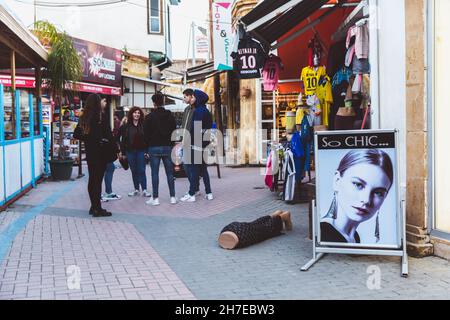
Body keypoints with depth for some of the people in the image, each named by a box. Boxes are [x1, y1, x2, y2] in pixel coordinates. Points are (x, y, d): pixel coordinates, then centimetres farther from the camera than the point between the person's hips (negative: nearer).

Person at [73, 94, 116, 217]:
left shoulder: (84, 118, 5)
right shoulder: (100, 117, -15)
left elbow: (76, 134, 10)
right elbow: (108, 136, -16)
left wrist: (88, 139, 10)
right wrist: (114, 151, -9)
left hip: (89, 152, 7)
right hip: (100, 153, -7)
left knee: (92, 179, 13)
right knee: (98, 179, -3)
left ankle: (94, 206, 21)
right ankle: (97, 208, 1)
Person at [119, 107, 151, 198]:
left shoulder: (143, 125, 1)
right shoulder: (126, 126, 4)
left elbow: (147, 139, -1)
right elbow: (123, 140, 4)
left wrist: (147, 151, -8)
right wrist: (123, 152, 0)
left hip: (141, 151, -2)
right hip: (130, 151, 2)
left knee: (141, 171, -3)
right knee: (134, 171, 8)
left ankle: (144, 190, 0)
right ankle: (136, 189, 16)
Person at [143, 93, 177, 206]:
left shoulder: (150, 117, -5)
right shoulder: (170, 116, 4)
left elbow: (146, 133, -3)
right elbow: (175, 131, 6)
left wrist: (149, 145, 9)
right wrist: (171, 144, 12)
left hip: (154, 148, -3)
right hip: (168, 147, 3)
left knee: (155, 173, 0)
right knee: (170, 173, 7)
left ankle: (155, 198, 0)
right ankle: (172, 197, 8)